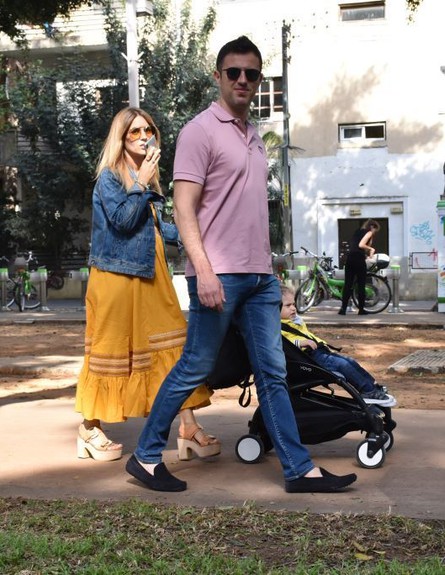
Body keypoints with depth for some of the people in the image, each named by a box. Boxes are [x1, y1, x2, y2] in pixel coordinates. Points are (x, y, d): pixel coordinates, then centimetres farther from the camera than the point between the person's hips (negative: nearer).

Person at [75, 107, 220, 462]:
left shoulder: (147, 177, 16)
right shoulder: (109, 176, -6)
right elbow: (123, 220, -18)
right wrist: (142, 184, -20)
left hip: (151, 274, 7)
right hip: (117, 274, -7)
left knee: (172, 343, -2)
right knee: (111, 349, 0)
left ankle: (188, 428, 0)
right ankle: (90, 430, 15)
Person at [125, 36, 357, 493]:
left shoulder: (252, 136, 18)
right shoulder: (200, 130, -6)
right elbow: (183, 209, -14)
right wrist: (204, 270, -23)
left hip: (259, 275, 8)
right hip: (219, 275, -7)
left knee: (273, 374, 8)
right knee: (193, 370, -1)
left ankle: (299, 469, 13)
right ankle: (146, 456, 14)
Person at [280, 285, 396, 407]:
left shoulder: (296, 321, 24)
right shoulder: (278, 328, -11)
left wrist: (325, 345, 26)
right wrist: (301, 343, -32)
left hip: (320, 351, 11)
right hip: (310, 356, -11)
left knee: (350, 361, 4)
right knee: (342, 364, -19)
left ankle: (374, 386, 8)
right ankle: (368, 392, -14)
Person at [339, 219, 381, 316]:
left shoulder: (358, 231, 23)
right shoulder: (369, 232, 2)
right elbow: (361, 245, -13)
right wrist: (371, 249, 0)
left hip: (350, 258, 6)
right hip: (359, 259, -6)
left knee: (347, 284, 4)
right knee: (361, 285, 3)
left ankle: (343, 308, -3)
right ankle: (361, 309, 7)